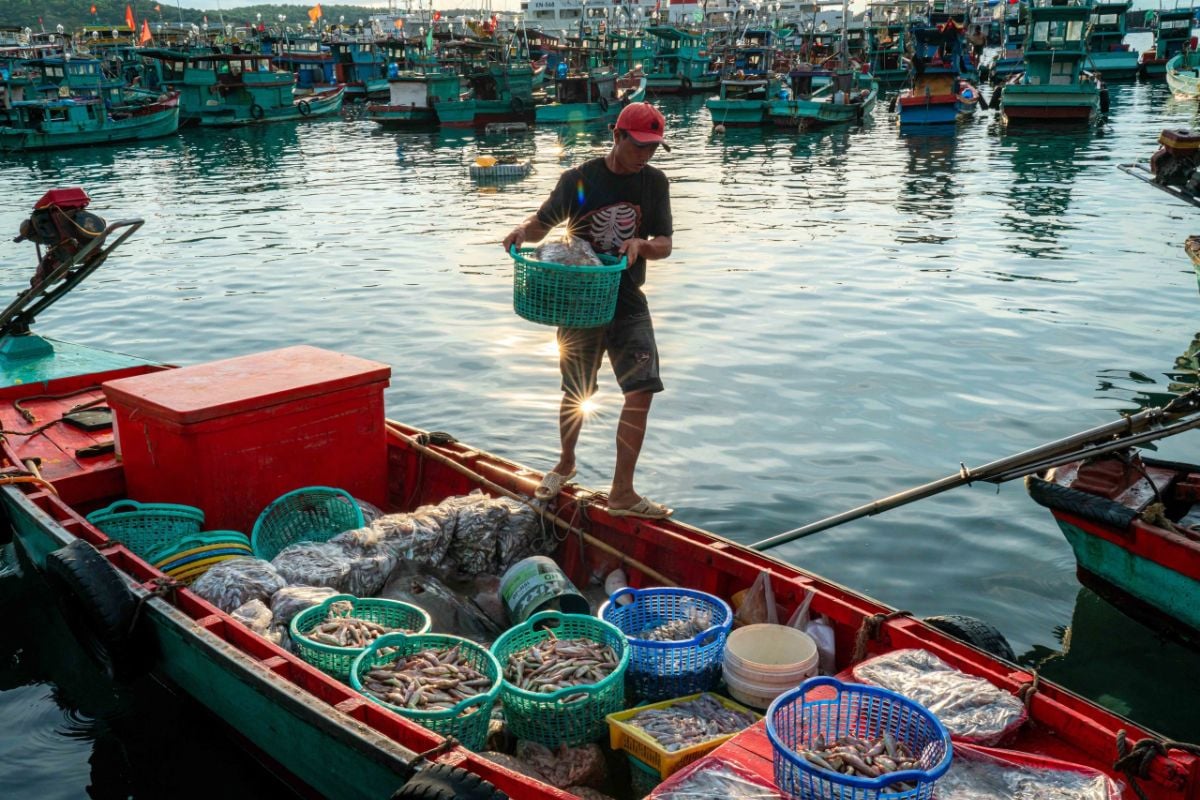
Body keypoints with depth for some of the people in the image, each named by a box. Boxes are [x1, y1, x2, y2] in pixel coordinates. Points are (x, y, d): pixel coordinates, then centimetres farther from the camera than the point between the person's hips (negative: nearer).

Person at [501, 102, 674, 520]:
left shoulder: (654, 182, 1)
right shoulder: (579, 179, -6)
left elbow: (665, 245, 1)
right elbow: (542, 224, 3)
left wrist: (642, 244, -21)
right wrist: (523, 230, -20)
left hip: (628, 302, 2)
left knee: (640, 390, -10)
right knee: (577, 393, 10)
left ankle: (622, 492, -2)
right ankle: (565, 463, 39)